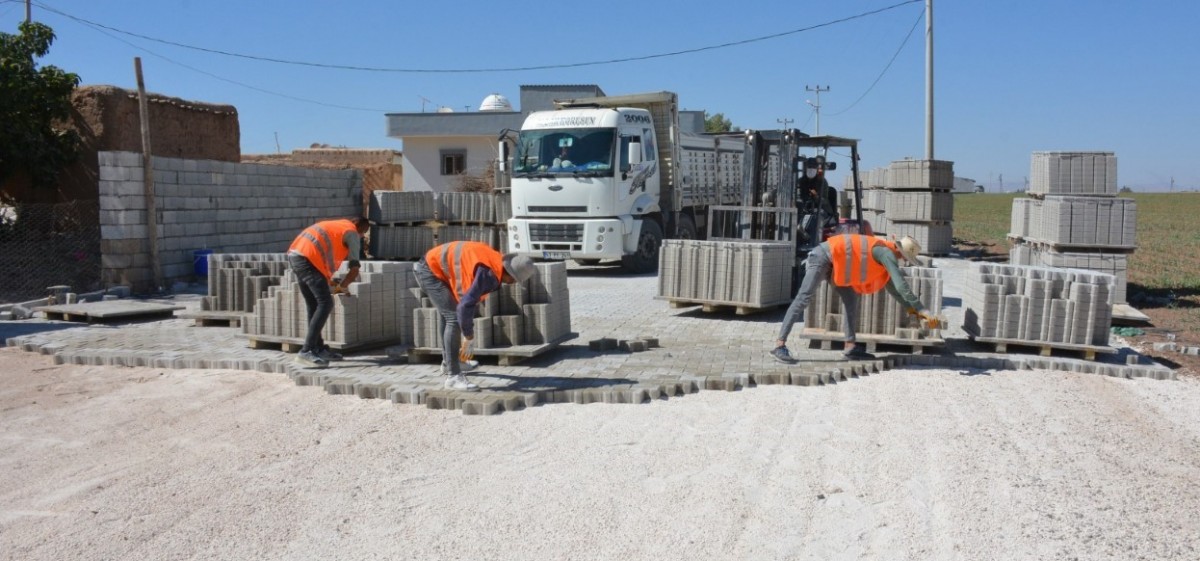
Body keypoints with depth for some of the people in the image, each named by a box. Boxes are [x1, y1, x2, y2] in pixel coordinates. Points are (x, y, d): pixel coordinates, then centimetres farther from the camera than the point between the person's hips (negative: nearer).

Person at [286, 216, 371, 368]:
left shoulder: (336, 225, 29)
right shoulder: (352, 233, 5)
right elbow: (354, 270, 0)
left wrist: (328, 280, 31)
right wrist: (341, 287, 14)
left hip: (294, 255, 9)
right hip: (307, 259, -9)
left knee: (314, 305, 14)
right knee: (325, 304, -10)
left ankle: (319, 349, 18)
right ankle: (307, 351, -16)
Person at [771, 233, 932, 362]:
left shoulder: (884, 252, 16)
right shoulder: (887, 253, -14)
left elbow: (891, 285, 28)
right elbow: (901, 285, -19)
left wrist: (910, 307, 25)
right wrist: (920, 308, -12)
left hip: (833, 261, 11)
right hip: (824, 256, -11)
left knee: (851, 297, 10)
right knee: (805, 297, -17)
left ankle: (850, 346, 9)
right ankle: (780, 345, -24)